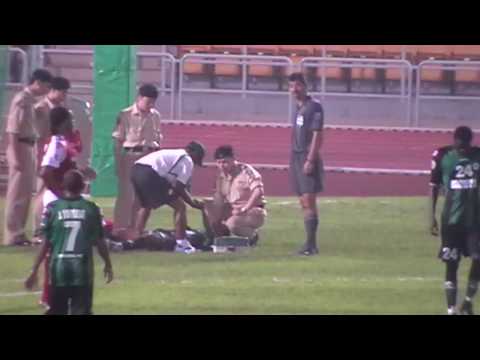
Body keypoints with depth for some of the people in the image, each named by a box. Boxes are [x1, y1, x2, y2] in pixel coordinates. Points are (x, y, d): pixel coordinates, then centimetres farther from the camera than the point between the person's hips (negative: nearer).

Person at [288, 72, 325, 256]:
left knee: (309, 201, -12)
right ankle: (310, 244, 13)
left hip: (307, 158, -9)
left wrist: (310, 160, -20)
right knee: (304, 203, 9)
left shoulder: (314, 107, -9)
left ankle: (311, 244, -13)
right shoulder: (297, 108, 15)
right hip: (296, 157, 9)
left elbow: (317, 135, -14)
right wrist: (294, 160, 16)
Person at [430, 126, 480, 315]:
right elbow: (435, 187, 2)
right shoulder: (442, 156, -4)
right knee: (451, 263, 1)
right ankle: (451, 308, 7)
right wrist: (432, 216, -1)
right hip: (451, 218, -1)